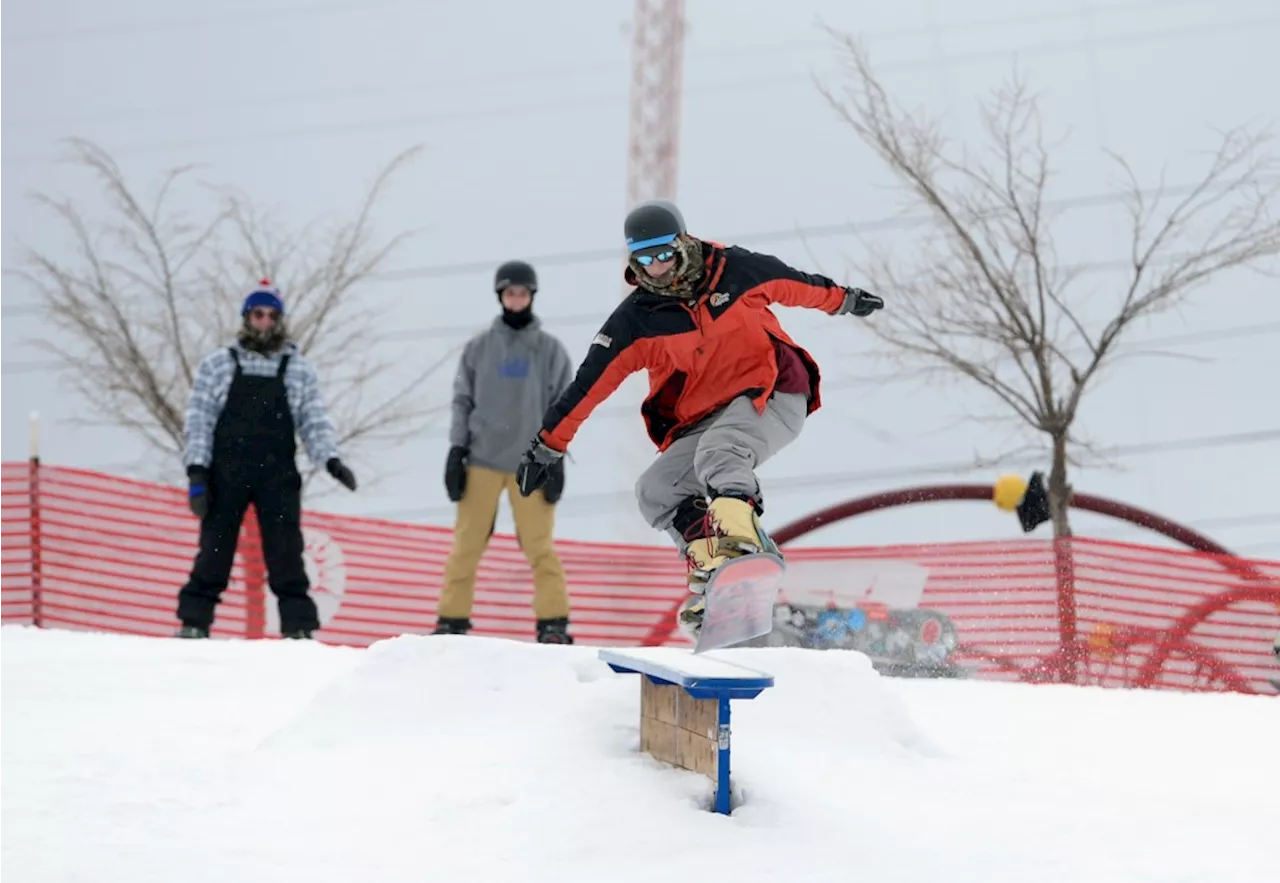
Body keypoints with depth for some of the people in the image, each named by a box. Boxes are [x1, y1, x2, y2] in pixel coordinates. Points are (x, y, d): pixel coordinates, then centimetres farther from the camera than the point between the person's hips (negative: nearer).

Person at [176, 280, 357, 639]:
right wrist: (196, 470, -5)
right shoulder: (218, 365, 8)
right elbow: (199, 420, 5)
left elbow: (314, 421, 8)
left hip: (278, 475, 0)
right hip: (227, 472, 0)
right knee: (215, 548, 0)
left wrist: (330, 458, -10)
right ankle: (194, 622, 7)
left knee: (286, 552, -4)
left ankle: (299, 627, -3)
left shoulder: (299, 369, 11)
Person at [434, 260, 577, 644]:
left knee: (540, 546, -5)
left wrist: (556, 458, -2)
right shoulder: (478, 348, 7)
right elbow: (462, 401, 9)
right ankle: (452, 619, 6)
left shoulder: (550, 350, 6)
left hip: (531, 464, -1)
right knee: (466, 544, 0)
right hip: (482, 461, 1)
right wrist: (456, 450, 1)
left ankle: (553, 622, 0)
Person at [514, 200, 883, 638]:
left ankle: (740, 542, -53)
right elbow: (588, 384, -1)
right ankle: (711, 561, -18)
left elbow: (795, 284, 15)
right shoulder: (636, 318, -3)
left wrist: (844, 299, 30)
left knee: (718, 451, -34)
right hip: (704, 418, 5)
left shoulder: (736, 270, -5)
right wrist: (548, 444, -2)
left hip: (772, 394, -5)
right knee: (655, 491, -13)